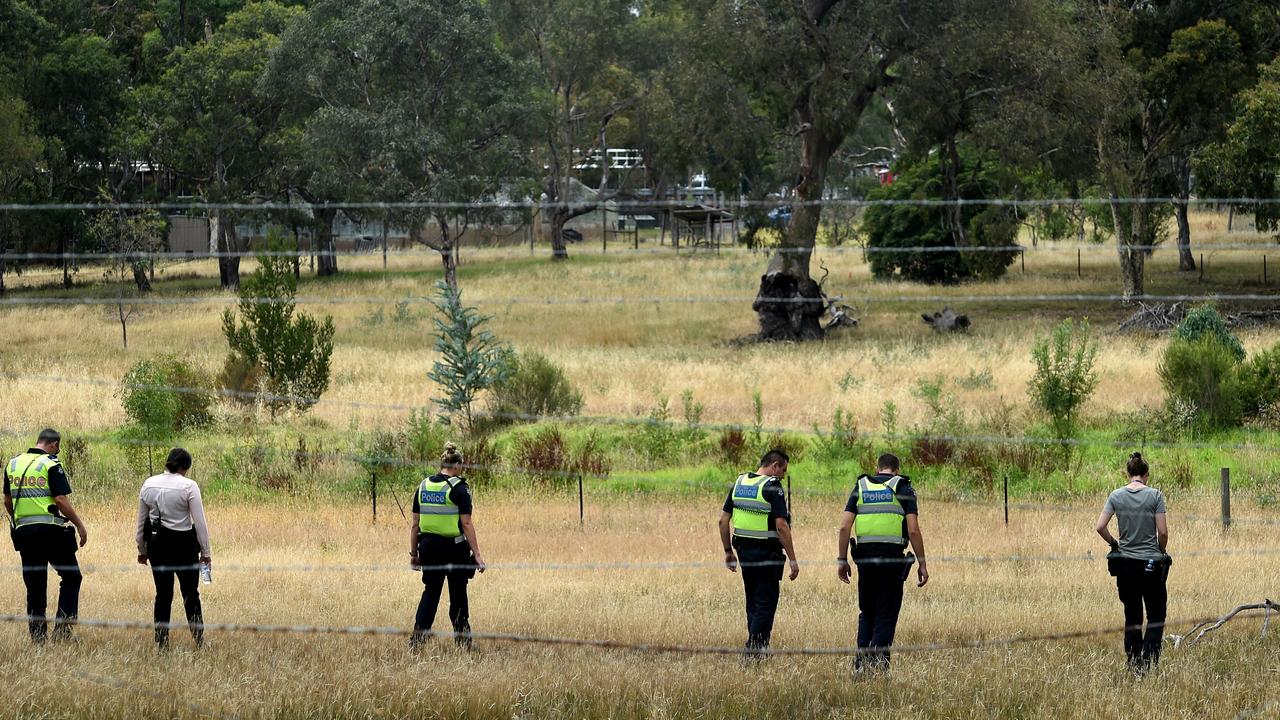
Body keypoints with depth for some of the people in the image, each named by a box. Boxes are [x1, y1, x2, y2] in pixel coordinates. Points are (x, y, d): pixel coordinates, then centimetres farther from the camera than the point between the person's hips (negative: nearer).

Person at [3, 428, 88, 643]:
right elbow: (61, 500, -14)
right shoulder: (51, 465, -9)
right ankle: (63, 627, -6)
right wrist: (80, 526, -7)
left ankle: (37, 635, 8)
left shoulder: (13, 464, 10)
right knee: (71, 576, 7)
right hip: (51, 529, -5)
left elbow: (8, 501, 17)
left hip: (23, 530, 5)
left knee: (34, 585, 10)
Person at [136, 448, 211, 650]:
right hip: (183, 543, -4)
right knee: (190, 593, 7)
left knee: (163, 594, 11)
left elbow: (141, 521, 9)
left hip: (157, 543, 4)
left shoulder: (149, 485, 3)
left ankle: (161, 642, 10)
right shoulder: (188, 486, -11)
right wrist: (205, 552, -3)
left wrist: (142, 549, 18)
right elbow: (200, 522, -10)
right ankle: (198, 639, 7)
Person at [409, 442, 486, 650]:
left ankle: (417, 637, -2)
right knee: (458, 594, 10)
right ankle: (462, 639, 18)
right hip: (454, 547, -4)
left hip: (428, 545, 4)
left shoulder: (423, 487, 5)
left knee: (431, 592, 12)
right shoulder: (458, 488, -10)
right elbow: (466, 524, -14)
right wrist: (477, 554, -12)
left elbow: (415, 524, 7)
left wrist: (413, 553, 15)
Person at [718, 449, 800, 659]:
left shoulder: (739, 483, 7)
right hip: (767, 554, -7)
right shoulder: (772, 487, -14)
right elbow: (781, 526, -19)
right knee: (766, 605, -2)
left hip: (744, 552, 7)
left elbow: (723, 520, 9)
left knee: (753, 604, 17)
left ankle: (756, 648, 21)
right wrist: (793, 559, -14)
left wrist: (728, 551, 17)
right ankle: (754, 652, -10)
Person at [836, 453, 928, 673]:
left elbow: (844, 527, 2)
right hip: (892, 557, -3)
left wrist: (842, 560, 8)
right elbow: (913, 530, -7)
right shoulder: (902, 488, 1)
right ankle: (878, 664, -3)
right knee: (886, 615, 3)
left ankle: (861, 663, 7)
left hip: (865, 557, 3)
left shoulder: (861, 487, 10)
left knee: (867, 613, 15)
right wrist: (922, 563, -2)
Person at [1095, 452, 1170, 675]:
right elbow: (1162, 532, -10)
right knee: (1156, 616, 6)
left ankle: (1134, 667, 14)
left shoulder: (1116, 496, -1)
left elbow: (1100, 527, -6)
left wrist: (1114, 543, 11)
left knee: (1132, 617, 12)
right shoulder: (1155, 496, -8)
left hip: (1125, 564, 3)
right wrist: (1162, 551, 9)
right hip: (1151, 563, -3)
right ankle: (1148, 663, -10)